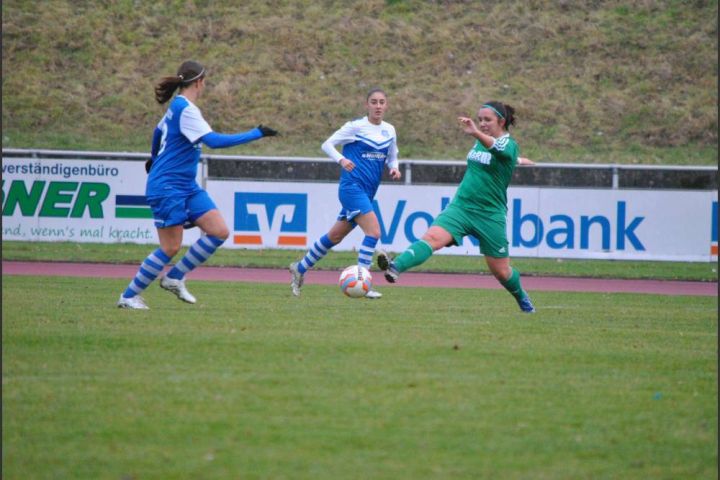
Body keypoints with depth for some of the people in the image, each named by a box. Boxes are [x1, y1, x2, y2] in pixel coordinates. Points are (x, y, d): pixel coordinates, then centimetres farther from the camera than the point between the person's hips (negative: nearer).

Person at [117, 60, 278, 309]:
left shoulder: (178, 107, 13)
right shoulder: (185, 109, -17)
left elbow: (159, 131, 32)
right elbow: (214, 140, -26)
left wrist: (154, 158, 52)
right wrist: (256, 134, -22)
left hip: (186, 186, 10)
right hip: (167, 188, -10)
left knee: (219, 231, -2)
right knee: (171, 247, -9)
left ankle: (174, 278, 8)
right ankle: (128, 296, 4)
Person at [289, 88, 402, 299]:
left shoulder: (389, 131, 11)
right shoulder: (356, 127, -6)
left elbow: (392, 157, 22)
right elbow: (327, 144, -4)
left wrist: (394, 168, 0)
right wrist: (341, 159, -22)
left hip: (367, 193, 7)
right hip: (352, 187, -7)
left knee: (335, 236, 16)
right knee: (374, 231, -21)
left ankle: (300, 268, 32)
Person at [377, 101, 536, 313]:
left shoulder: (509, 145, -10)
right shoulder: (480, 141, 9)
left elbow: (498, 149, -36)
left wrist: (476, 133, -53)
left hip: (490, 214, -4)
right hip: (460, 206, 4)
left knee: (501, 271, 7)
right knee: (432, 237, -24)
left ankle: (522, 298, 37)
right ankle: (395, 267, -45)